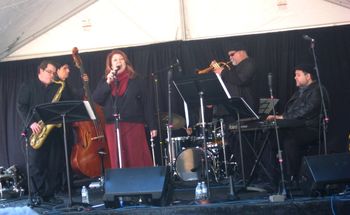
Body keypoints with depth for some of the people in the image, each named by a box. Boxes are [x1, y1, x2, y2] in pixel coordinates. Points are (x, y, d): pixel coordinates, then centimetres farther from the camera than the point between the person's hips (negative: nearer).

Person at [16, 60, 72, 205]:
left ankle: (49, 194, 7)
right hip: (36, 130, -3)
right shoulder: (28, 86, 8)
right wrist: (31, 123, -15)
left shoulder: (58, 88, 18)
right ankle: (36, 194, -1)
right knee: (35, 163, -7)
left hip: (54, 129, 3)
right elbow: (21, 106, -2)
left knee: (54, 164, 1)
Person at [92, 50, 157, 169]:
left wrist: (152, 126, -4)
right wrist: (108, 83, -10)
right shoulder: (104, 81, 14)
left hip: (134, 124, -2)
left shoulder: (136, 79, 5)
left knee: (137, 160, -1)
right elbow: (95, 100, 0)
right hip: (112, 125, 2)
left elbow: (148, 103, 2)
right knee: (117, 160, 3)